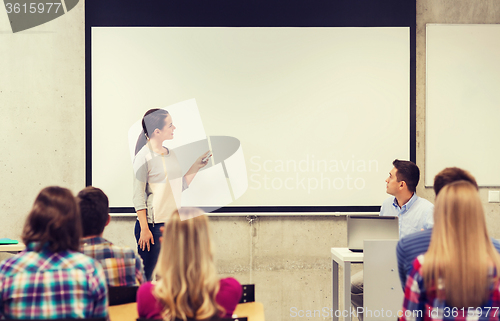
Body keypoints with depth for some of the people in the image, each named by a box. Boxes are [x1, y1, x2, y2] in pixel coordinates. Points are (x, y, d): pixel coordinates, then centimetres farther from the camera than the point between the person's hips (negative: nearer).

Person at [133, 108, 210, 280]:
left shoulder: (171, 154, 12)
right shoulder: (144, 156, -10)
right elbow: (138, 195, -11)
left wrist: (196, 166, 13)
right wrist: (144, 228, -15)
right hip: (153, 225, -7)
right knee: (145, 276, -1)